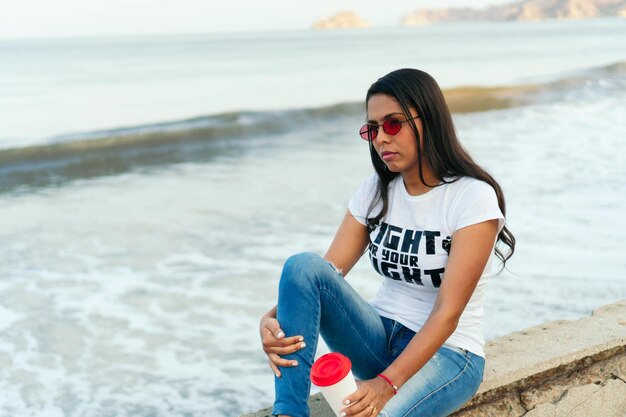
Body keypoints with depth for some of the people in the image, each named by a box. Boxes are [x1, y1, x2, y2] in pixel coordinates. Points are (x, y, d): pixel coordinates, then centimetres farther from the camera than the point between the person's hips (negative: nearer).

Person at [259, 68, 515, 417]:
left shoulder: (473, 197, -15)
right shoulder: (375, 192, 3)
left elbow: (448, 312, -22)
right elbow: (324, 275, -4)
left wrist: (388, 383, -33)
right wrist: (273, 319, -24)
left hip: (447, 352, -6)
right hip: (381, 337, 6)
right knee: (303, 265, -22)